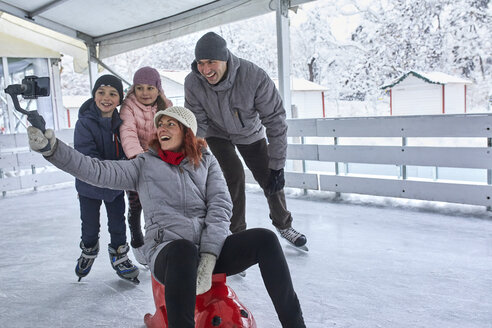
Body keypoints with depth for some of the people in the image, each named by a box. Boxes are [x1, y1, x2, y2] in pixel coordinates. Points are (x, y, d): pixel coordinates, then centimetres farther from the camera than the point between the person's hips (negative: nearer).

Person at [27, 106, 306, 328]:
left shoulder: (206, 160, 15)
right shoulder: (145, 165, 15)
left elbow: (221, 205, 2)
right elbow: (97, 171, 4)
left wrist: (209, 255, -12)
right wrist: (52, 147, -10)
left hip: (213, 248, 2)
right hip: (168, 250, -2)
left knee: (264, 239, -23)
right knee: (183, 250, -39)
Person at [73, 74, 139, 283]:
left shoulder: (121, 122, -4)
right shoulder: (85, 123, -18)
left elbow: (127, 150, 7)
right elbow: (87, 157, -24)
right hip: (89, 184, -2)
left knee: (117, 222, 12)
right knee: (90, 225, 14)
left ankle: (119, 255, 35)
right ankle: (89, 250, 44)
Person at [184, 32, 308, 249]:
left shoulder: (255, 77, -37)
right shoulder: (193, 83, -29)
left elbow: (275, 121, -30)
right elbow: (196, 125, -16)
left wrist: (277, 166, -29)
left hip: (249, 133, 0)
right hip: (217, 133, 0)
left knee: (270, 179, 2)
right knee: (234, 175, -18)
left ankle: (283, 224, 28)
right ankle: (236, 232, 2)